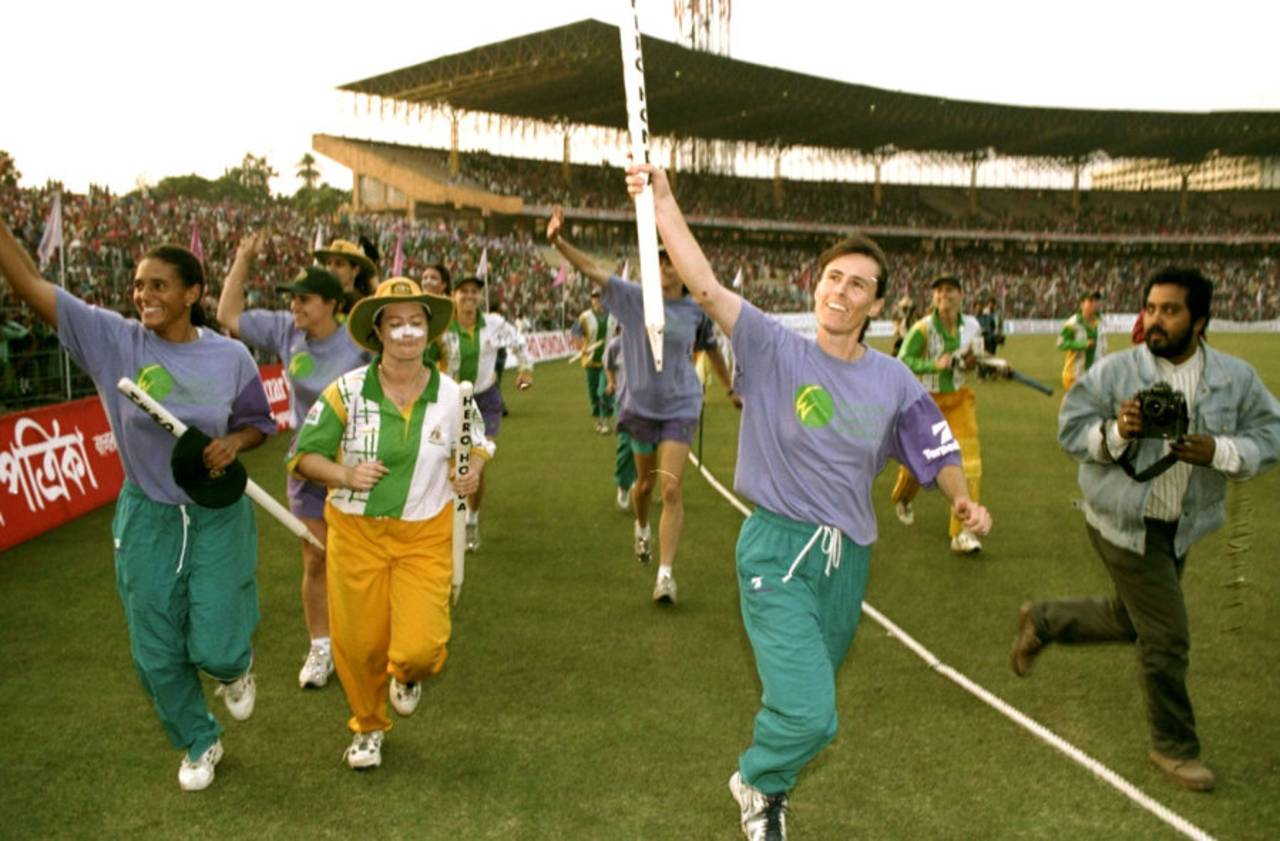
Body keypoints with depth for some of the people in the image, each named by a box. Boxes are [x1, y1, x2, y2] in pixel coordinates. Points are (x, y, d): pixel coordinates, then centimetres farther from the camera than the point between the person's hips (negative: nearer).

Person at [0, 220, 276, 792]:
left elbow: (259, 422, 6)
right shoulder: (115, 340, -9)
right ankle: (199, 743, 37)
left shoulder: (230, 356, -8)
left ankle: (238, 665, 39)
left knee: (215, 647, -2)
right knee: (156, 652, 11)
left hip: (218, 517, -1)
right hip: (146, 517, 2)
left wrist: (234, 443, -15)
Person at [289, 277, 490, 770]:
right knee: (360, 645, 10)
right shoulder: (347, 391, -9)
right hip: (356, 532, 0)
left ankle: (408, 674, 31)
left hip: (425, 536, 0)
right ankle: (368, 727, 41)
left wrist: (473, 471, -7)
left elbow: (476, 443, 15)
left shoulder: (451, 394, -4)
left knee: (421, 647, -10)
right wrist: (344, 474, -23)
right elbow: (302, 455, -4)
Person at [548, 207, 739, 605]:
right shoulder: (634, 297, -5)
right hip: (641, 404, 1)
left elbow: (711, 350, 15)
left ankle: (665, 573, -5)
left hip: (680, 406, -1)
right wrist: (559, 242, -30)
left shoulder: (697, 310, -3)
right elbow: (591, 269, -15)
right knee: (645, 482, 17)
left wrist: (731, 387, 26)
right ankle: (642, 529, 51)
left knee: (672, 489, -11)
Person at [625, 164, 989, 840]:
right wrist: (664, 208, -31)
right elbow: (706, 288, -21)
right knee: (808, 713, -15)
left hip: (848, 558, 5)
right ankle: (758, 783, 20)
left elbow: (936, 449, 15)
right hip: (777, 550, -4)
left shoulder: (893, 380, 3)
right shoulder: (775, 351, -8)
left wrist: (963, 500, -2)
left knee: (807, 703, 17)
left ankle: (767, 784, 49)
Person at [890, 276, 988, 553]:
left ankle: (962, 532, -5)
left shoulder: (971, 326, -3)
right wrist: (935, 365, -32)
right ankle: (901, 499, 48)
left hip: (958, 399, 3)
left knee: (969, 460, -10)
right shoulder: (922, 329, -17)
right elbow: (903, 362, -21)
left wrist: (971, 361, -11)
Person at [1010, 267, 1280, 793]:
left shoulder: (1236, 378, -4)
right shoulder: (1114, 372, -11)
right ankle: (1174, 747, 21)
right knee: (1166, 639, -1)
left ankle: (1042, 621, 45)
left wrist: (1217, 451, -23)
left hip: (1181, 527, 5)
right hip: (1124, 524, -5)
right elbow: (1069, 428, -8)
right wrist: (1115, 432, -27)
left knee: (1131, 623, 20)